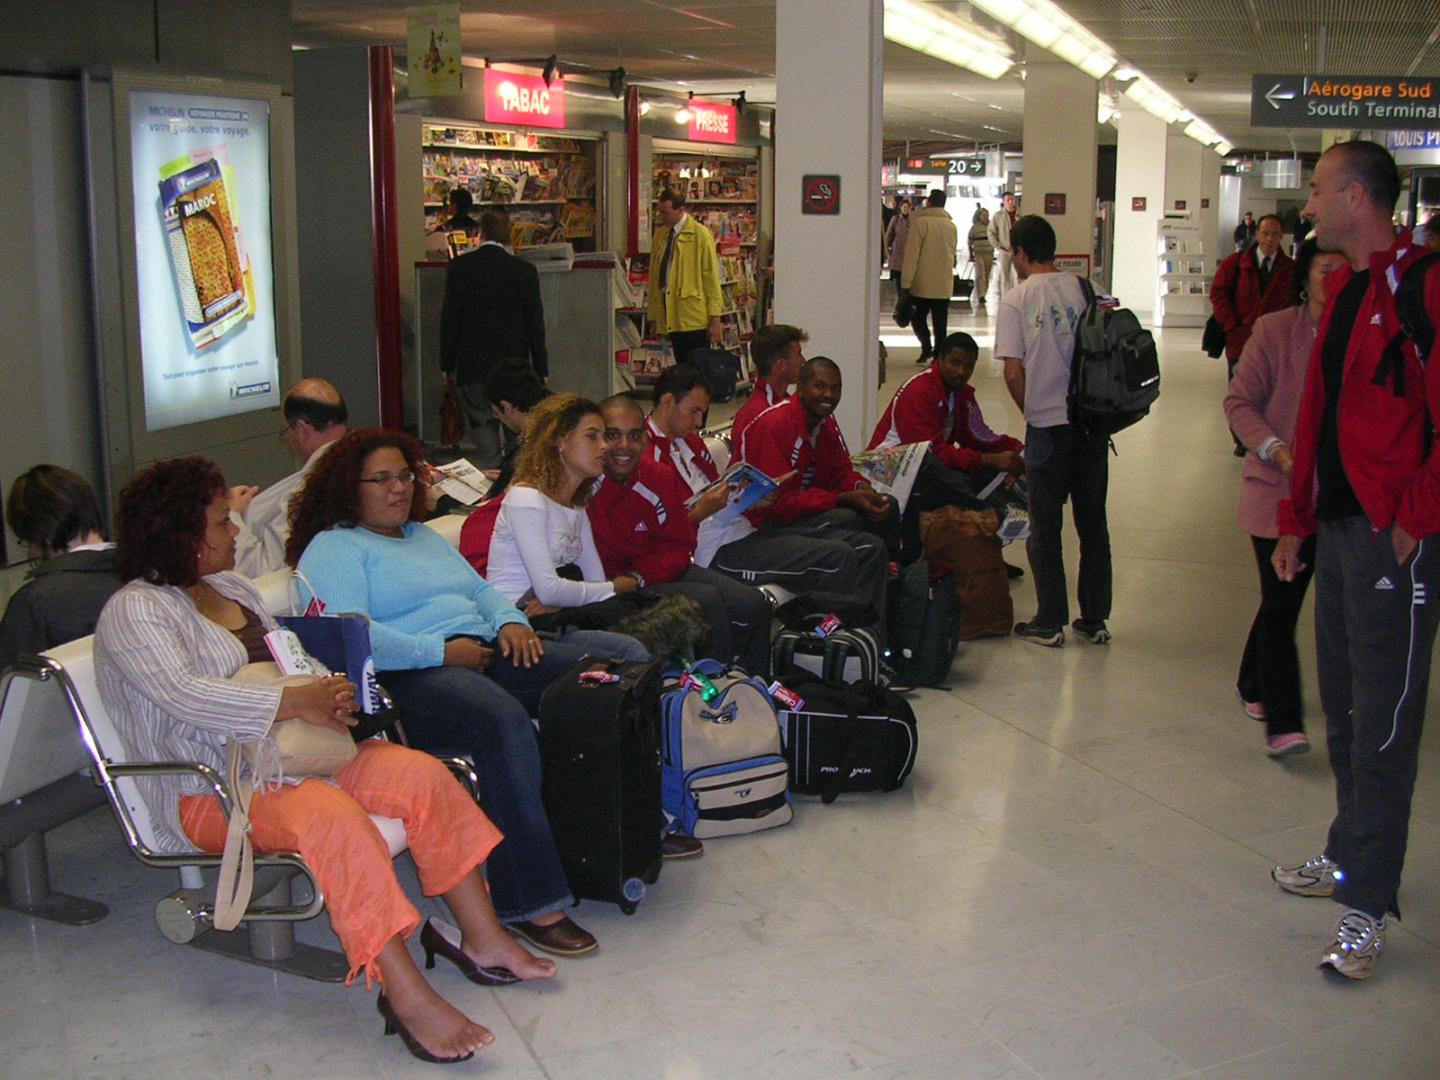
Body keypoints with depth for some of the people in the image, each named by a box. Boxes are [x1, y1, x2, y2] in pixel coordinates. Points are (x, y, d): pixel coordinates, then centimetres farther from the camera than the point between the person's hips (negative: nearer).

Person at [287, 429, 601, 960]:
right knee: (502, 718, -38)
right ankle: (529, 901, -35)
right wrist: (442, 651, -15)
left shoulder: (426, 536, 31)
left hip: (484, 653, 8)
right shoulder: (332, 549, 3)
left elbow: (481, 589, 29)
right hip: (406, 678, -8)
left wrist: (510, 621, 5)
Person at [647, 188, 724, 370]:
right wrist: (653, 315, 13)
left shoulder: (700, 234, -4)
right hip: (670, 317, 5)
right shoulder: (660, 234, 12)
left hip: (694, 316, -5)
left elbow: (712, 277, -5)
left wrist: (715, 319, -9)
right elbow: (654, 276, 15)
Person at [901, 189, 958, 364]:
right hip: (945, 284, 4)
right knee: (940, 323, 9)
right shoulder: (951, 225, 6)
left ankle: (926, 346, -8)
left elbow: (912, 254, -12)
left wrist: (906, 282, -10)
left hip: (923, 283, -4)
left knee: (918, 316, 11)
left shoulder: (920, 222, -9)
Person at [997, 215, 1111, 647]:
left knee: (1045, 528, 7)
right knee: (1092, 522, 13)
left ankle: (1051, 622, 11)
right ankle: (1095, 619, 19)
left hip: (1048, 427, -3)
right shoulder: (1085, 290, 2)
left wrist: (1033, 413, 6)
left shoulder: (1017, 300, -7)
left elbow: (1014, 373, -11)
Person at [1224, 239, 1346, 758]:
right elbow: (1239, 402, -4)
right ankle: (1283, 723, 0)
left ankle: (1253, 685, 38)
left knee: (1282, 600, 15)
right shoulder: (1273, 330, -5)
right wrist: (1277, 451, -17)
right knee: (1281, 604, -4)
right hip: (1278, 488, -2)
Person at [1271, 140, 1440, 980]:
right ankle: (1352, 855, 32)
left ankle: (1368, 903, 3)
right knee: (1345, 708, 18)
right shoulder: (1344, 289, 15)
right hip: (1340, 528, 9)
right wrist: (1297, 521, 19)